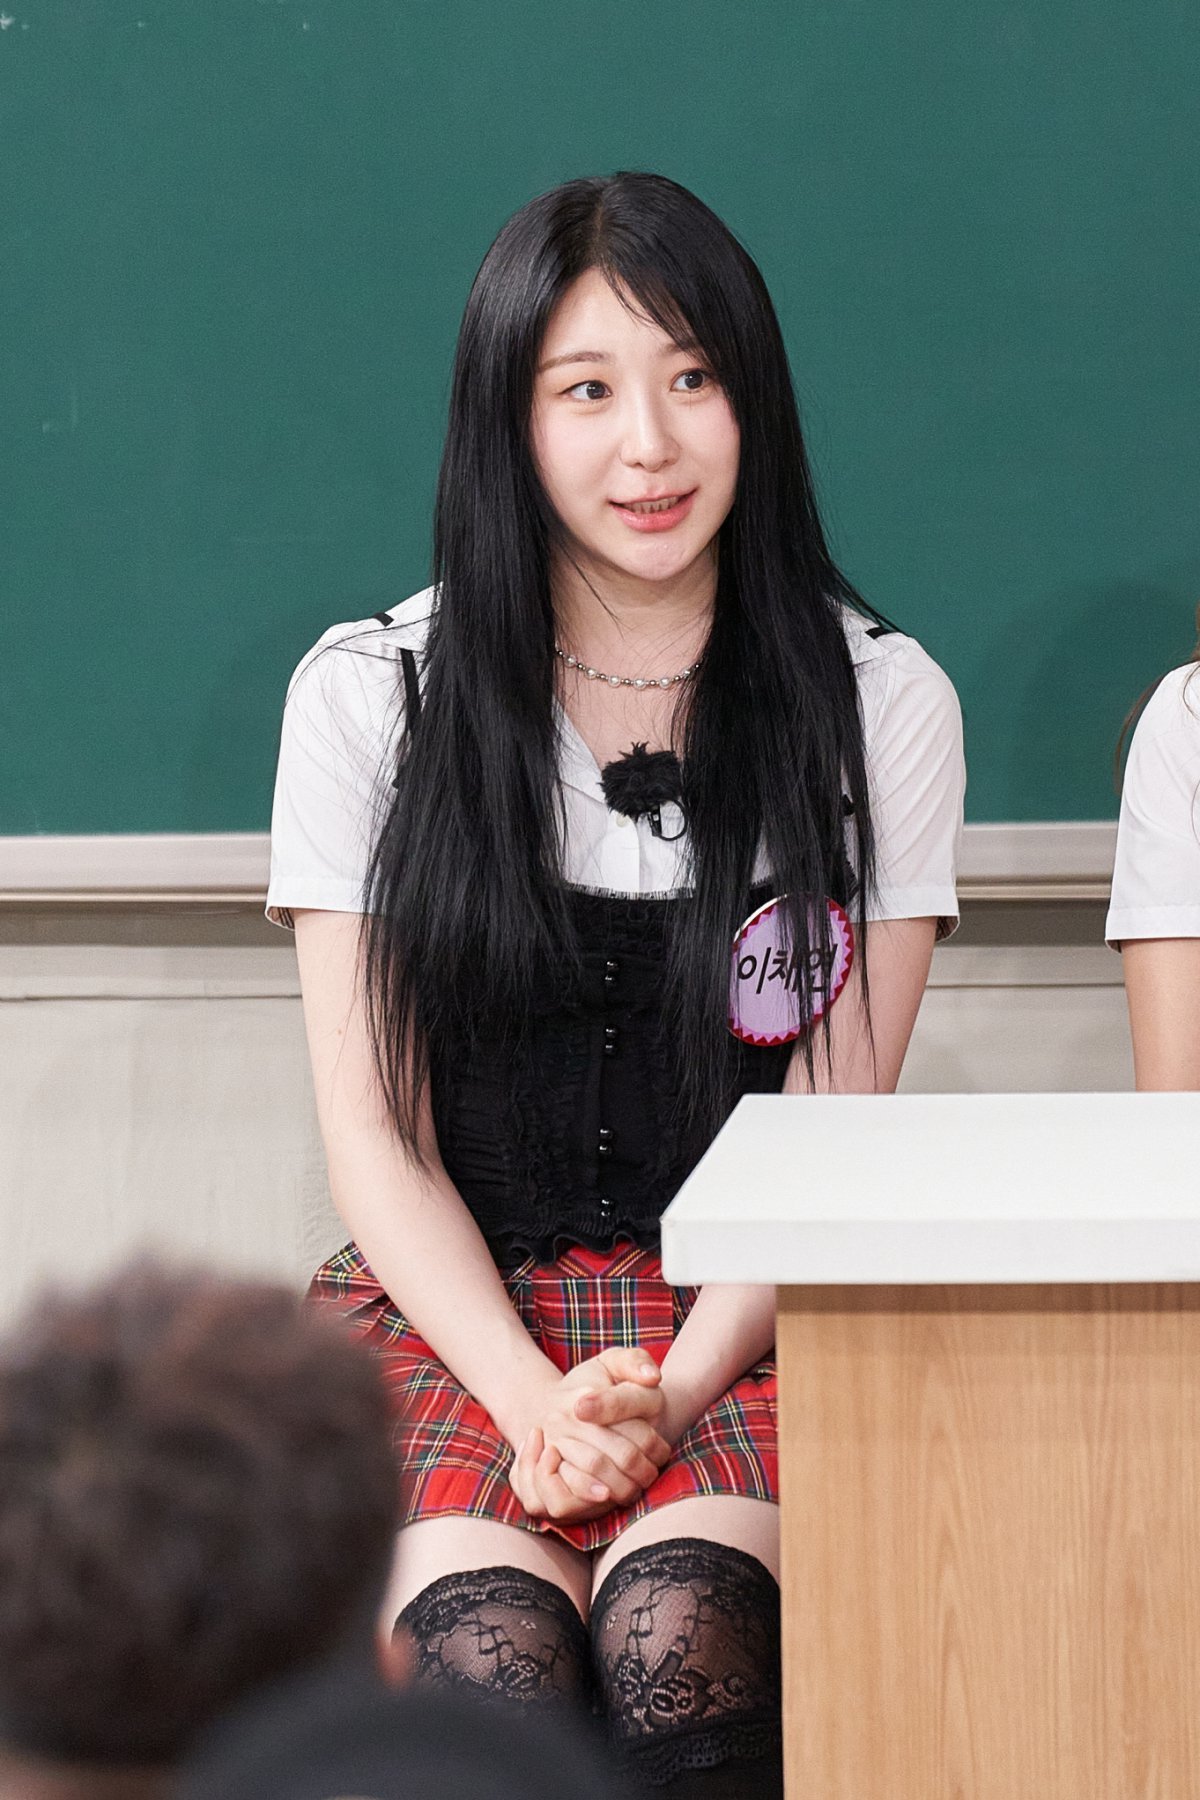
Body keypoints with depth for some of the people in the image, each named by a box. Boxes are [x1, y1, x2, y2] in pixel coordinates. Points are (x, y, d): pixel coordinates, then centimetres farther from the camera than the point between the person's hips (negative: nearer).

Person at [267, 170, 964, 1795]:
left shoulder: (880, 702, 5)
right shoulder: (368, 697, 4)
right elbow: (375, 1135, 3)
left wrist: (670, 1393, -15)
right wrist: (540, 1404, -14)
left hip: (749, 1313, 0)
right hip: (456, 1304, 0)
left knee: (678, 1647, -31)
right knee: (494, 1659, -30)